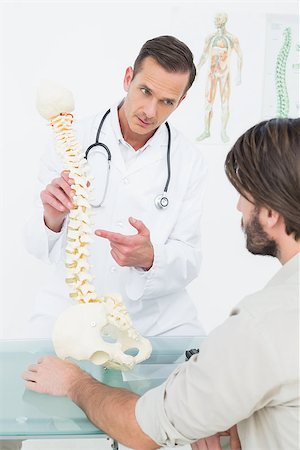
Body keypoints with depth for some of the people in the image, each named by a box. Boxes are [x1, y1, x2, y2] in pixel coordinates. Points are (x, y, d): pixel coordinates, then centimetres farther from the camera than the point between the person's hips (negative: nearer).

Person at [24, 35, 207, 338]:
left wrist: (150, 258, -25)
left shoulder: (188, 162, -2)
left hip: (158, 317, 2)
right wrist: (52, 220, -25)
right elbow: (37, 246, -2)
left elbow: (188, 262, -3)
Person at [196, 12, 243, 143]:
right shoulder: (210, 38, 6)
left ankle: (223, 132, 8)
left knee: (225, 104, -1)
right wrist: (196, 71, 3)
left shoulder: (232, 38, -3)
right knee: (208, 104, 2)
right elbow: (204, 56, 11)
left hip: (225, 74, -2)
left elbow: (240, 56, 0)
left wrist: (239, 75, -6)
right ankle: (206, 131, 10)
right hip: (212, 73, 3)